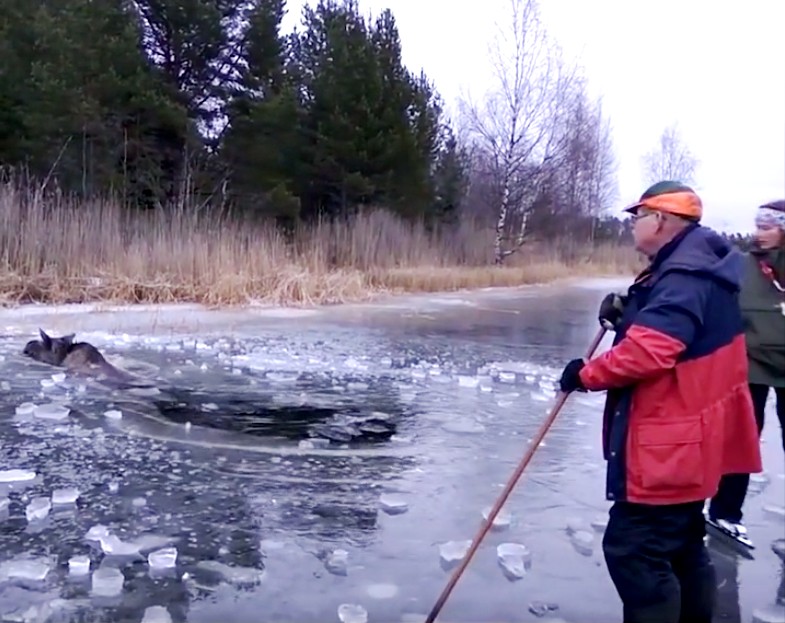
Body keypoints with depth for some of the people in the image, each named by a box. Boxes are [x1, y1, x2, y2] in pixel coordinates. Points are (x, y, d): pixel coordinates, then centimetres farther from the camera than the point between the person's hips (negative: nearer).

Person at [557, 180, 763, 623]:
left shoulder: (685, 277, -21)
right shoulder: (690, 269, 13)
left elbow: (649, 352, -31)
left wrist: (587, 374, -17)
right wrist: (627, 313, 2)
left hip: (668, 445, -11)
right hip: (682, 441, 11)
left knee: (633, 550, -6)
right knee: (682, 546, 21)